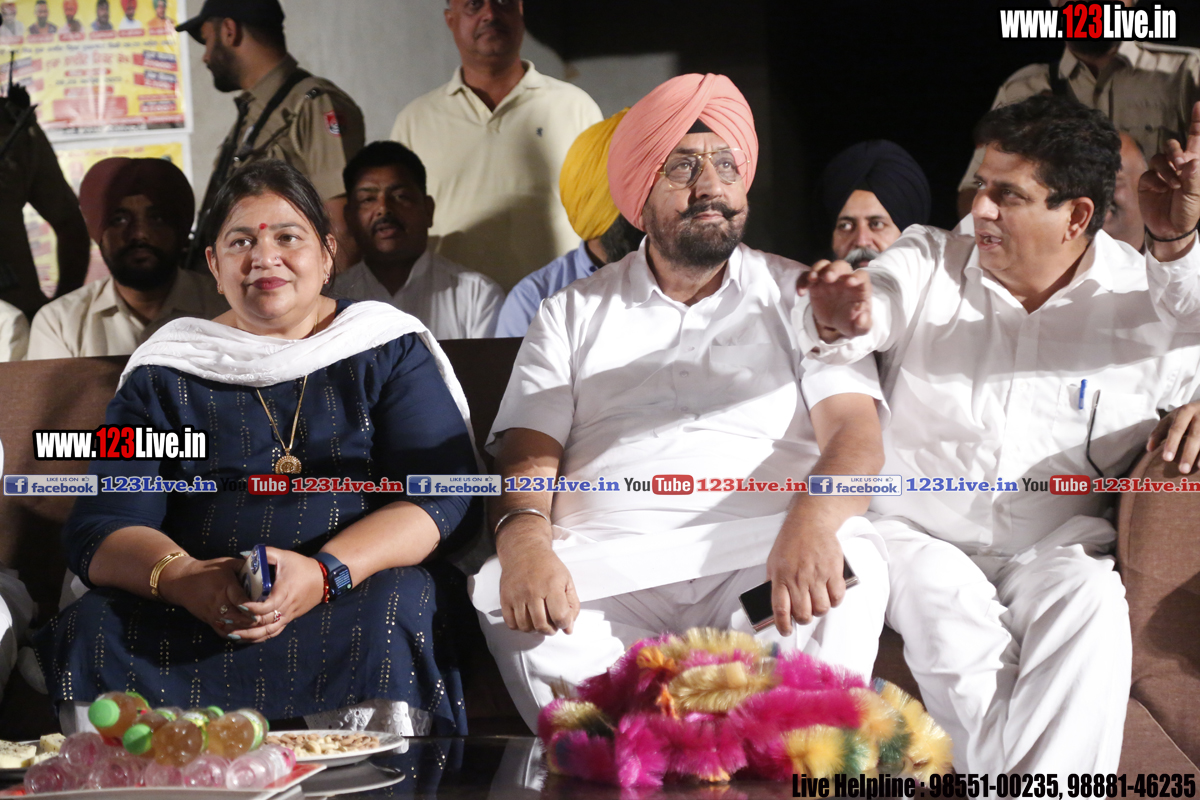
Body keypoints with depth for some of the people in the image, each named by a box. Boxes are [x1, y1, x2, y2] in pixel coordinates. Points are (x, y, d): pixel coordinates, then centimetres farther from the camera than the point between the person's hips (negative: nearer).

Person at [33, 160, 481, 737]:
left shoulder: (390, 350, 11)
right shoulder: (162, 374, 15)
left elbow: (443, 496, -2)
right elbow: (99, 528, 4)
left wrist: (324, 573, -20)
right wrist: (184, 579, -20)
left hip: (359, 587, -1)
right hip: (192, 608, 2)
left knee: (381, 628, -35)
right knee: (90, 635, -27)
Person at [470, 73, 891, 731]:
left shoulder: (801, 296, 17)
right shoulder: (573, 313, 20)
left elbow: (852, 431, 2)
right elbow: (527, 452, 8)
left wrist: (813, 522, -22)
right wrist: (523, 540, -18)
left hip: (762, 562, 0)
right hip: (605, 571, 1)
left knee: (854, 570, -33)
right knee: (507, 597, -30)